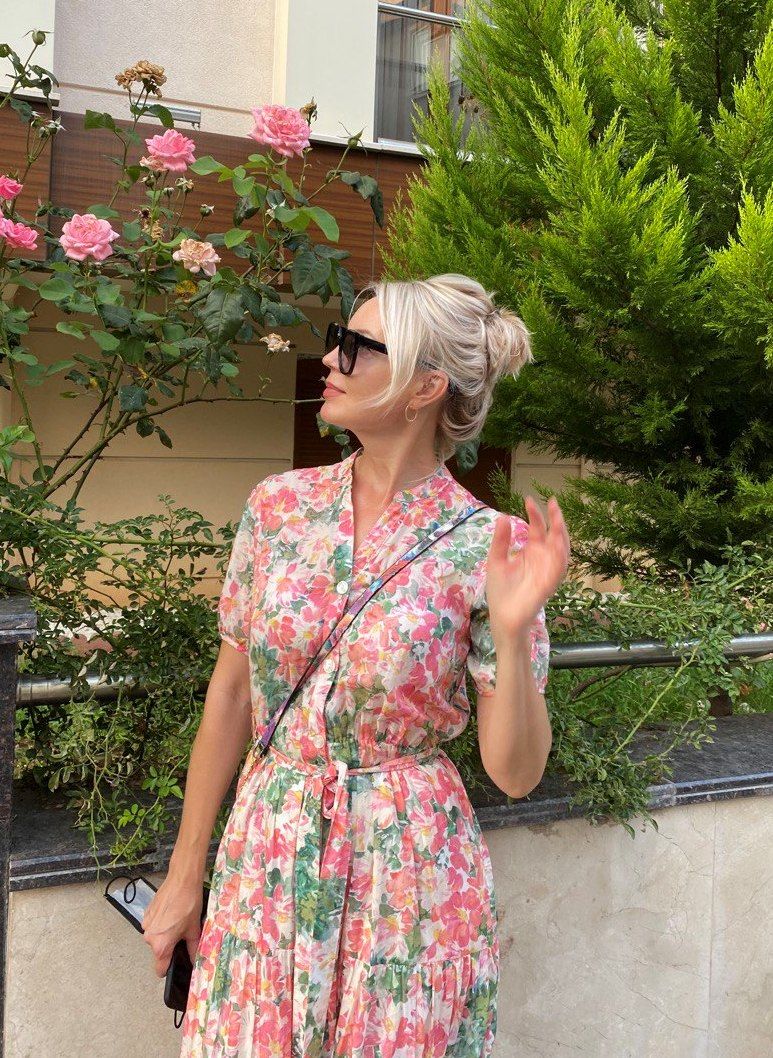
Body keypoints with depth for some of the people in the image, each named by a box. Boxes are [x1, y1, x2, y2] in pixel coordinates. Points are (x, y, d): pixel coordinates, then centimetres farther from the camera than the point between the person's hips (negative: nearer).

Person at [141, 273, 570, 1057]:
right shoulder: (279, 506, -3)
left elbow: (515, 772, -10)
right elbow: (230, 696, 4)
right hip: (265, 859, 3)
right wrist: (184, 874, 7)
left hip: (406, 873, -3)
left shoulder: (488, 546, -12)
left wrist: (512, 629, -26)